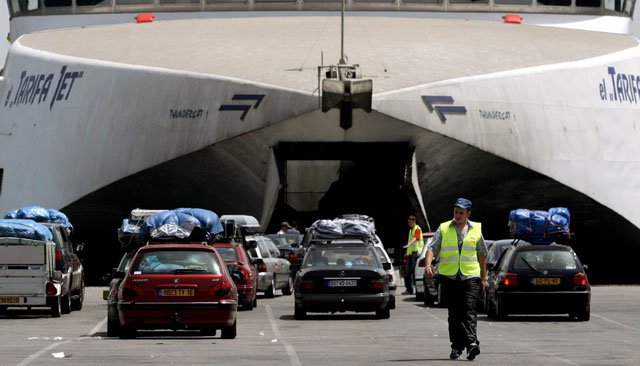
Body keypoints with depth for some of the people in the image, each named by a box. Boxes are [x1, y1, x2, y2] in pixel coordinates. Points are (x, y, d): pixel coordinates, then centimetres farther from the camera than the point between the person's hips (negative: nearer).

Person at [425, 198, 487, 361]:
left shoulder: (476, 229, 10)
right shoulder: (444, 229, 8)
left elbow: (482, 254, 15)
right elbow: (432, 248, 0)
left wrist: (484, 277, 13)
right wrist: (428, 264, -19)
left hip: (470, 276, -1)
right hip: (449, 277, 1)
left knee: (469, 310, -14)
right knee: (454, 313, 3)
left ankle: (471, 342, -25)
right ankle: (456, 346, 7)